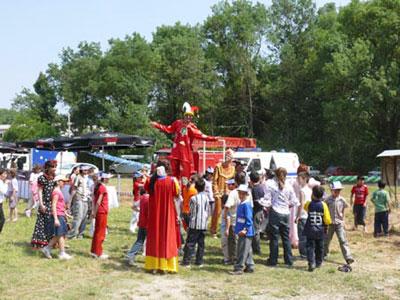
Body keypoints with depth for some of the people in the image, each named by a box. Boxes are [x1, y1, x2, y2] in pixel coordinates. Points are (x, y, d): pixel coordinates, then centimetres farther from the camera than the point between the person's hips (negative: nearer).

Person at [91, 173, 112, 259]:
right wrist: (95, 212, -14)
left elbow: (94, 200, 12)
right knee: (101, 233, -1)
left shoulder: (98, 186, 11)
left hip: (98, 212, 9)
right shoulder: (103, 188, -16)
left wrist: (94, 211, 11)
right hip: (102, 212, -9)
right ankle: (98, 253, 5)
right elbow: (98, 202, -20)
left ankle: (94, 251, 24)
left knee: (97, 232, 16)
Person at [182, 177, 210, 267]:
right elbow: (208, 211, 7)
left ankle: (187, 261, 0)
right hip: (203, 224, 4)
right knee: (201, 243, 9)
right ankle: (199, 261, 12)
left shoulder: (193, 198, -11)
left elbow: (191, 212, -3)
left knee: (190, 243, 0)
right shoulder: (206, 197, 1)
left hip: (194, 224, -4)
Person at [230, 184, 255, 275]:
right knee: (247, 250, 16)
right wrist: (238, 229, 19)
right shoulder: (240, 204, 13)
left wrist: (245, 229, -23)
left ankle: (238, 268, 0)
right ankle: (250, 267, 24)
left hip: (245, 232, -10)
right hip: (241, 232, 10)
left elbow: (249, 219, -20)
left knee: (242, 251, -4)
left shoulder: (247, 204, -16)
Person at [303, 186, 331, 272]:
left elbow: (305, 207, 17)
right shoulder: (323, 205, -11)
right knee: (319, 247, 17)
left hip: (310, 230, -1)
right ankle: (318, 263, 27)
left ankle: (311, 263, -14)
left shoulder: (308, 204, -10)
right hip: (320, 231, 1)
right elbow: (327, 220, -10)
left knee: (310, 247, 0)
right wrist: (326, 224, 12)